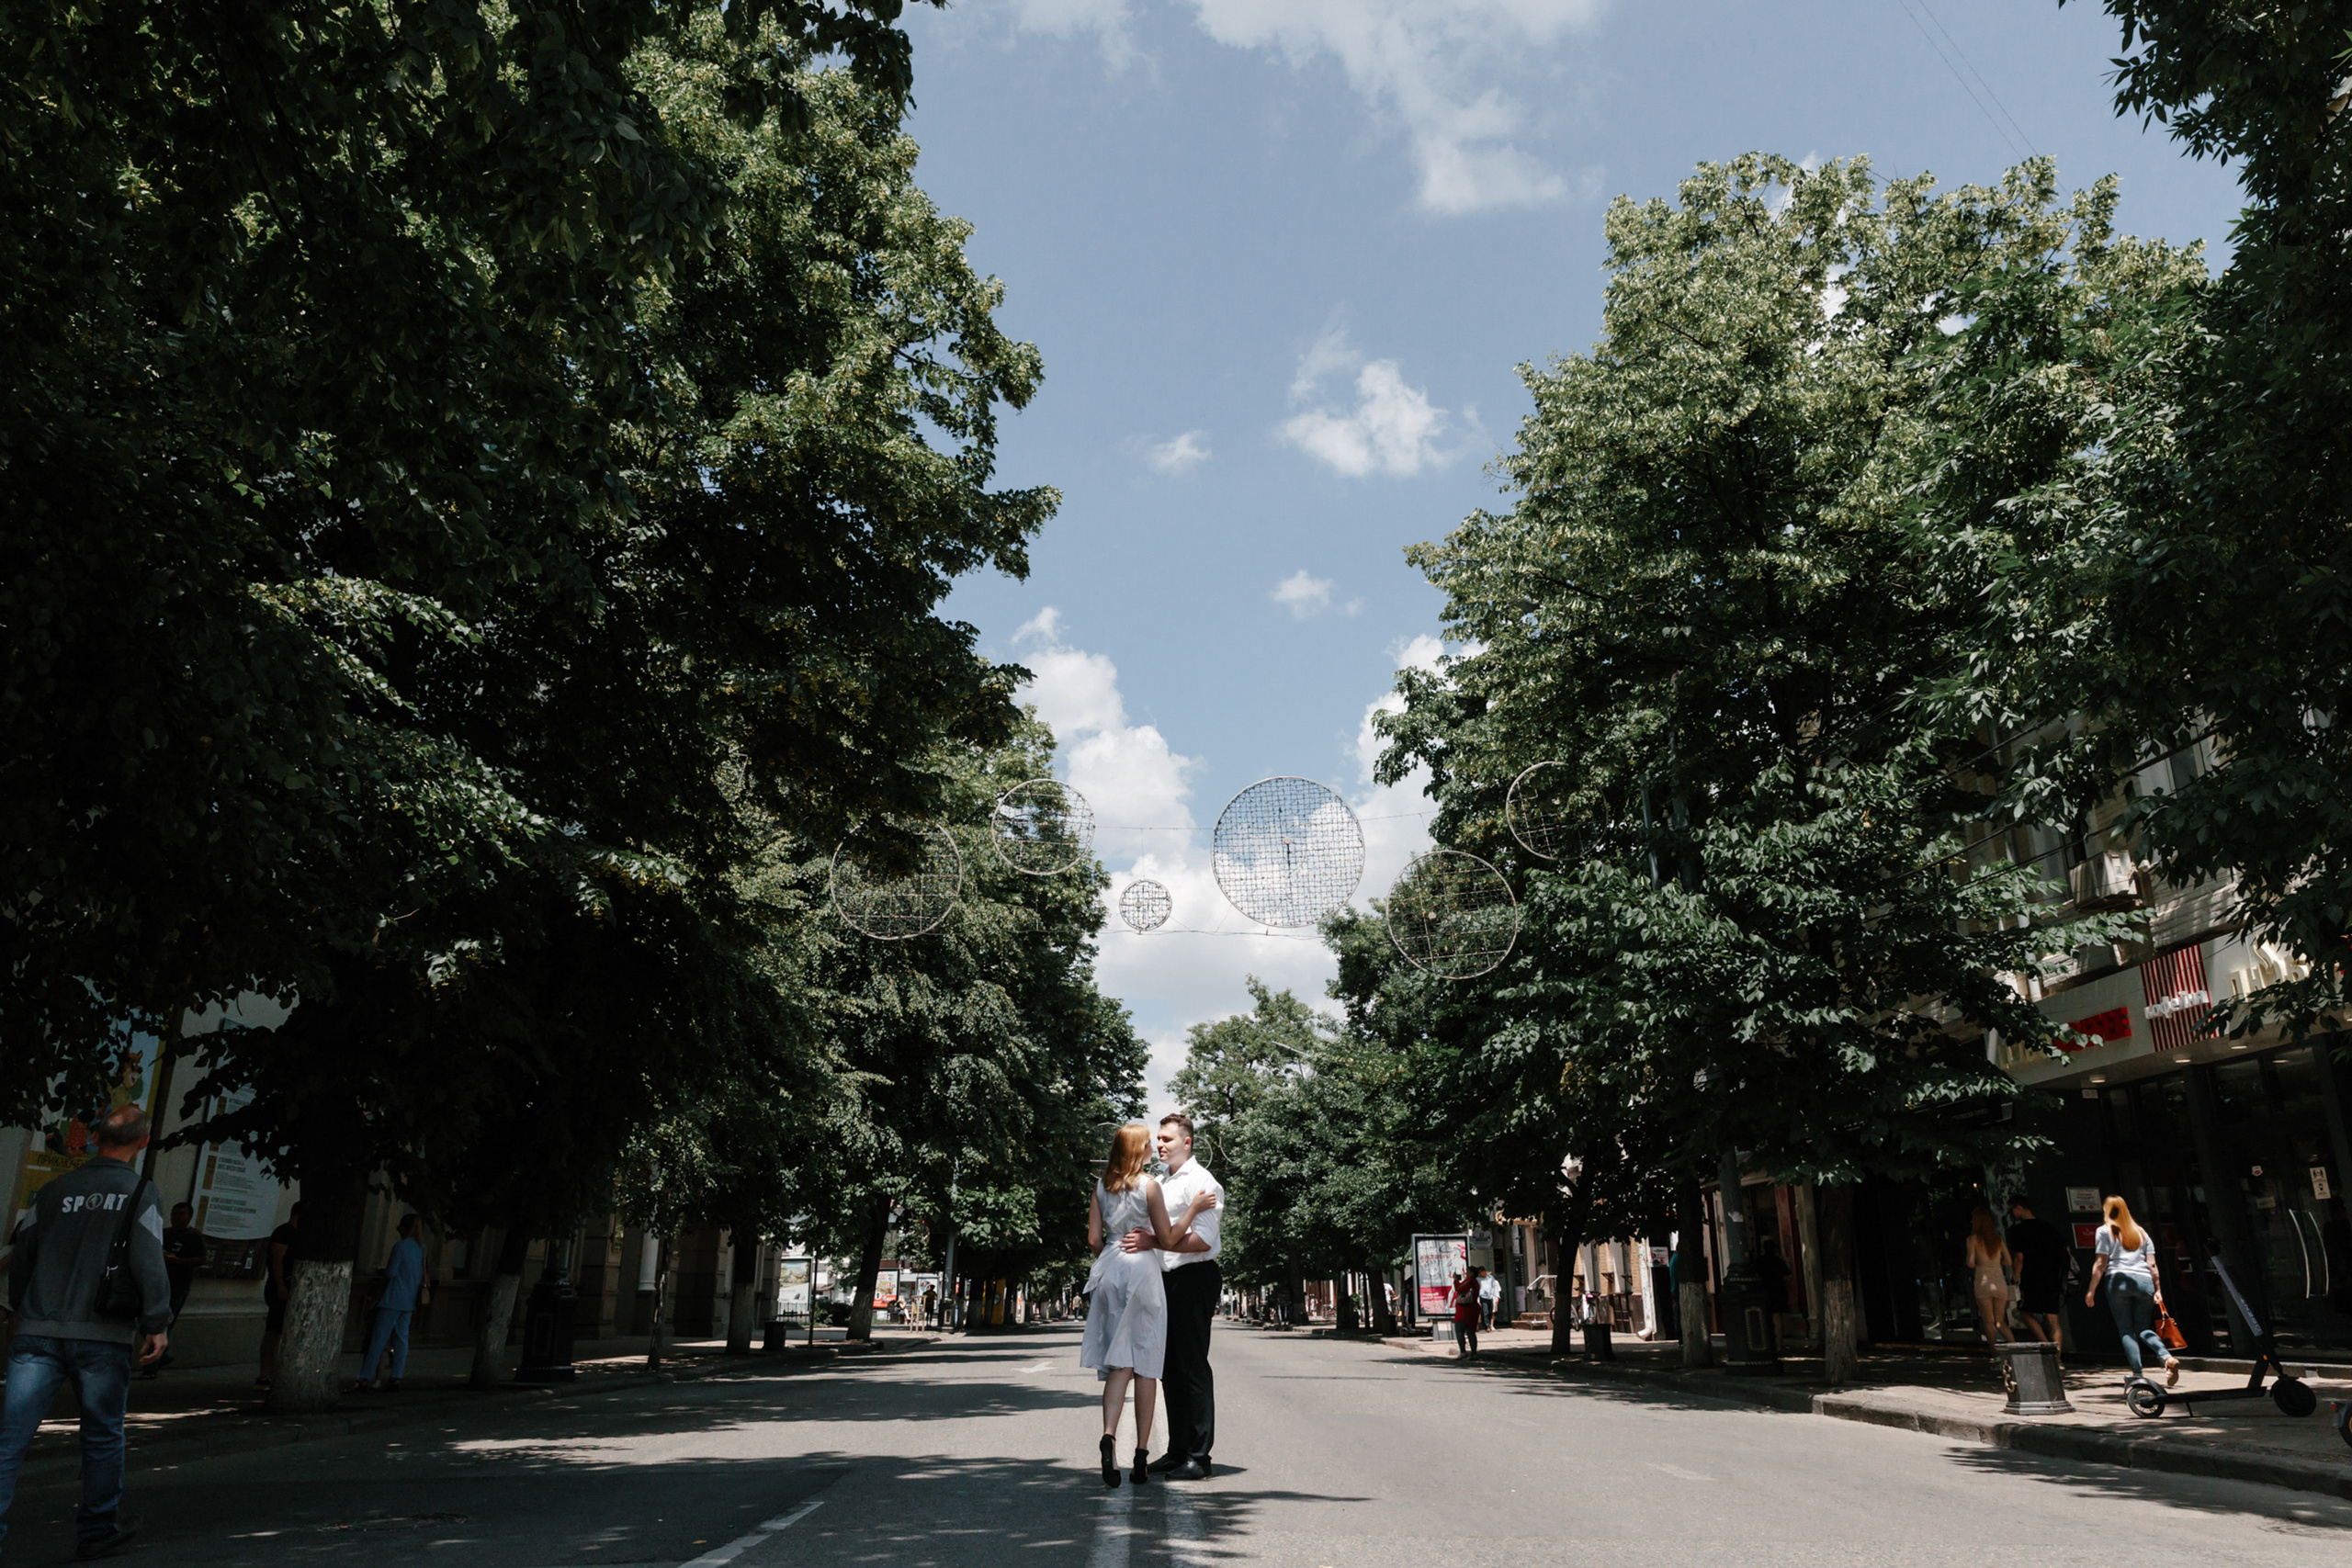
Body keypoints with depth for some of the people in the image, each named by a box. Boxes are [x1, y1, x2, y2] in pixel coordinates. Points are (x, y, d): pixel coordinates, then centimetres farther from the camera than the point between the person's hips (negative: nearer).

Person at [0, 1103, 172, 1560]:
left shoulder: (51, 1192, 9)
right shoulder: (141, 1193, -3)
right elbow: (148, 1264, -10)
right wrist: (157, 1324, -2)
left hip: (38, 1333, 3)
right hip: (102, 1335, -2)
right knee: (102, 1436, 12)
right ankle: (97, 1530, 21)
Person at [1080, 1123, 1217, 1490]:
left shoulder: (1102, 1186, 9)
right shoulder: (1149, 1185, -6)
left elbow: (1094, 1238, 9)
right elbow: (1167, 1239, -5)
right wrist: (1193, 1209, 3)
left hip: (1109, 1270, 4)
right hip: (1142, 1270, -4)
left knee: (1118, 1363, 3)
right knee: (1145, 1365, 3)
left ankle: (1109, 1435, -19)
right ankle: (1142, 1454, 5)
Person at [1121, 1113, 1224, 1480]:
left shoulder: (1201, 1182, -9)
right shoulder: (1162, 1183, 18)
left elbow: (1202, 1240, -19)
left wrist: (1152, 1241, -24)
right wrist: (1141, 1239, 6)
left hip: (1193, 1280, -9)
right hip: (1167, 1280, 9)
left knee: (1192, 1367, -6)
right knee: (1171, 1368, 12)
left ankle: (1198, 1457, -1)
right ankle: (1177, 1451, 20)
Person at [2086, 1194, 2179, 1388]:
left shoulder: (2105, 1231, 6)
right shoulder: (2141, 1232, 20)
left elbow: (2100, 1263, -1)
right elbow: (2152, 1264, 11)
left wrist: (2091, 1290, 1)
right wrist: (2158, 1289, 12)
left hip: (2119, 1279, -4)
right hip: (2144, 1281, 4)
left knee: (2126, 1330, -1)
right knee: (2144, 1329, 8)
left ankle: (2138, 1373, -9)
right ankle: (2167, 1357, -18)